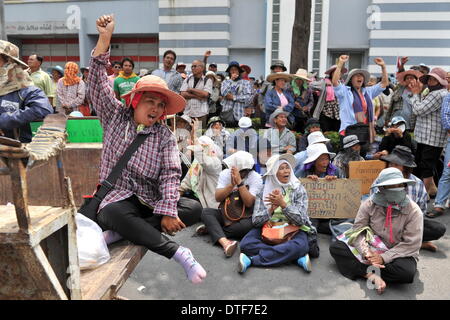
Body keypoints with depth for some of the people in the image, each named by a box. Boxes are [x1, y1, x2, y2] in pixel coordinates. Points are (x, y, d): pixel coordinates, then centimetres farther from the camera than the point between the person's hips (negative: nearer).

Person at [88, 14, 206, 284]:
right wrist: (105, 39, -14)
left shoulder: (165, 136, 3)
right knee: (114, 214, -36)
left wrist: (168, 212, -21)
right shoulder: (116, 117, 6)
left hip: (151, 202, 2)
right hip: (118, 199, -1)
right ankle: (179, 253, -30)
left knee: (194, 209, -20)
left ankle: (122, 231, -23)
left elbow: (171, 174, -8)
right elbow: (99, 84, -4)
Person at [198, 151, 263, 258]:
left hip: (245, 217, -3)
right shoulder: (225, 173, -3)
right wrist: (232, 184, -23)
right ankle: (225, 242, -44)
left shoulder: (256, 178, -12)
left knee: (248, 225, -36)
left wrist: (239, 182, -28)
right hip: (225, 214, 3)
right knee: (206, 212, -22)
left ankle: (212, 229, -19)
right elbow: (217, 198, -9)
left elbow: (249, 202, -22)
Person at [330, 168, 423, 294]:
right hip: (371, 249, 2)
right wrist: (366, 252, -27)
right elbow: (358, 230, -9)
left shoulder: (414, 211, -13)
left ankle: (367, 270, -18)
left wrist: (384, 257, -24)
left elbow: (411, 244, -16)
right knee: (335, 247, -17)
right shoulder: (369, 204, -8)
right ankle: (372, 276, -28)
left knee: (406, 271, -38)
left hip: (398, 254, -2)